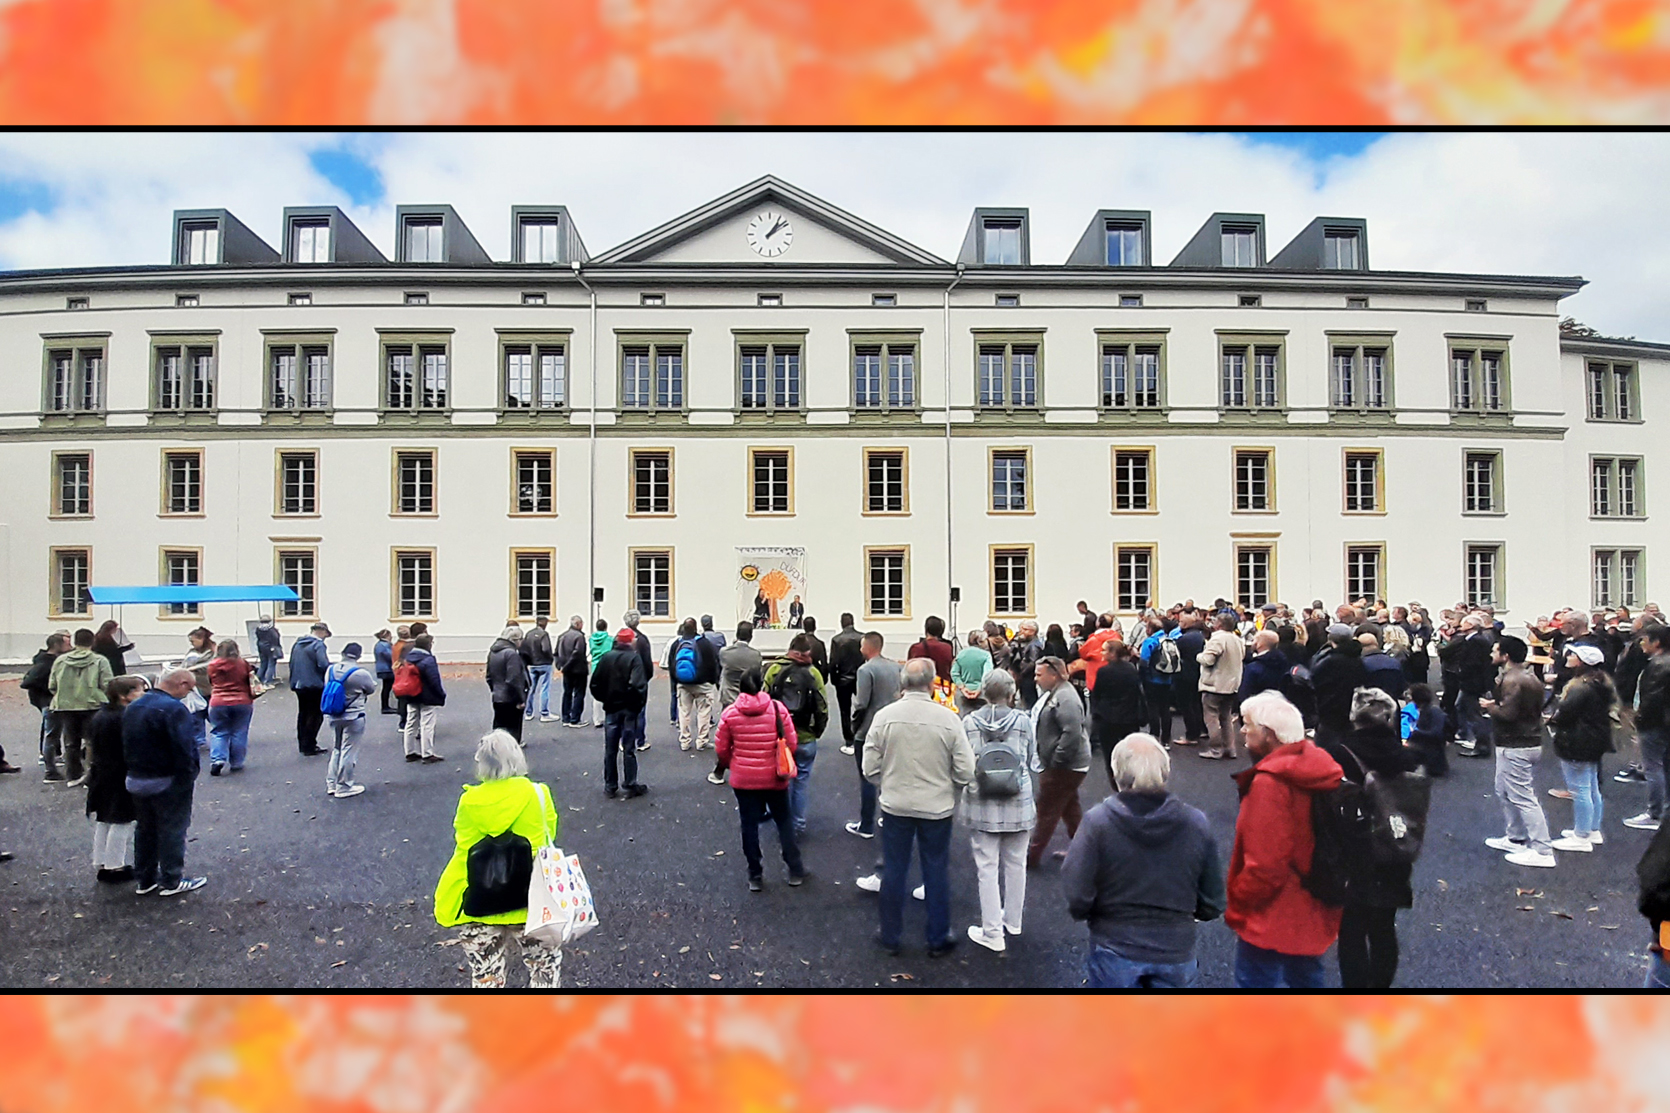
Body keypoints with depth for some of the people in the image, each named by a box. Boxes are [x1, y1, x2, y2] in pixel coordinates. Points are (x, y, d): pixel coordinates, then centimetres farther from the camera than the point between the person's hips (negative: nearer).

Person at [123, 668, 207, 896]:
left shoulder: (132, 707, 8)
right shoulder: (174, 709, -22)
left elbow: (126, 744, 13)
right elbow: (184, 748, -25)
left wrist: (135, 766, 16)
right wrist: (191, 771, -12)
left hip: (136, 780, 9)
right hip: (168, 782, -9)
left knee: (144, 829, 19)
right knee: (172, 830, 3)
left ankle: (145, 879, 29)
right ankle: (172, 881, 11)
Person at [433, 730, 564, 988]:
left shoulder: (469, 802, -8)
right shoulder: (537, 795, -12)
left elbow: (464, 850, -3)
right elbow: (549, 834, 1)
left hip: (478, 908, 2)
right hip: (529, 905, -1)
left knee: (485, 976, 19)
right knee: (545, 966, 19)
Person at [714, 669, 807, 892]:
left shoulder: (730, 713, -8)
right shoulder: (778, 708, -10)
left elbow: (721, 749, -2)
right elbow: (791, 743, -6)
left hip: (743, 779, 0)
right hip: (774, 777, 0)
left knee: (749, 825, 13)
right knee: (784, 820, 17)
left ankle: (755, 875, 22)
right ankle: (795, 870, 23)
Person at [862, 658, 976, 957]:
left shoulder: (884, 716, -12)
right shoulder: (948, 718, -14)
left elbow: (870, 768, -7)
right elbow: (966, 772, -10)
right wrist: (944, 785, 9)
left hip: (895, 806, 1)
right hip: (937, 808, 0)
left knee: (894, 871, 15)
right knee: (937, 873, 15)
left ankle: (890, 936, 30)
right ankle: (938, 940, 29)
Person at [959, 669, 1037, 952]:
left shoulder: (969, 722, -10)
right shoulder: (1023, 721, -9)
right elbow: (1031, 760, 2)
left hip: (981, 804, -1)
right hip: (1018, 804, 1)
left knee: (987, 867, 7)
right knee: (1015, 863, 18)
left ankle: (992, 932, 13)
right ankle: (1012, 920, 36)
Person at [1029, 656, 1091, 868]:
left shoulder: (1065, 699, -24)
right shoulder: (1052, 693, 9)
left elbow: (1072, 733, -31)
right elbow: (1043, 726, 20)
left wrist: (1055, 761, -24)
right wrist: (1051, 761, 17)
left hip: (1065, 767, -11)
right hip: (1063, 764, 11)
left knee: (1047, 810, -1)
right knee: (1070, 807, 20)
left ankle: (1033, 856, 9)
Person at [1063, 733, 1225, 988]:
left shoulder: (1097, 821, -17)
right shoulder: (1196, 823, -8)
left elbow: (1077, 897, -17)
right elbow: (1212, 905, -1)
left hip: (1114, 950, -2)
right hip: (1176, 952, 3)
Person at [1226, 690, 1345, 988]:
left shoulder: (1269, 783, -27)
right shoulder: (1317, 771, 2)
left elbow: (1264, 867, -27)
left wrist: (1235, 907, -12)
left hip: (1272, 919, -9)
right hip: (1314, 915, 9)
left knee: (1255, 981, 4)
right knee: (1306, 978, 24)